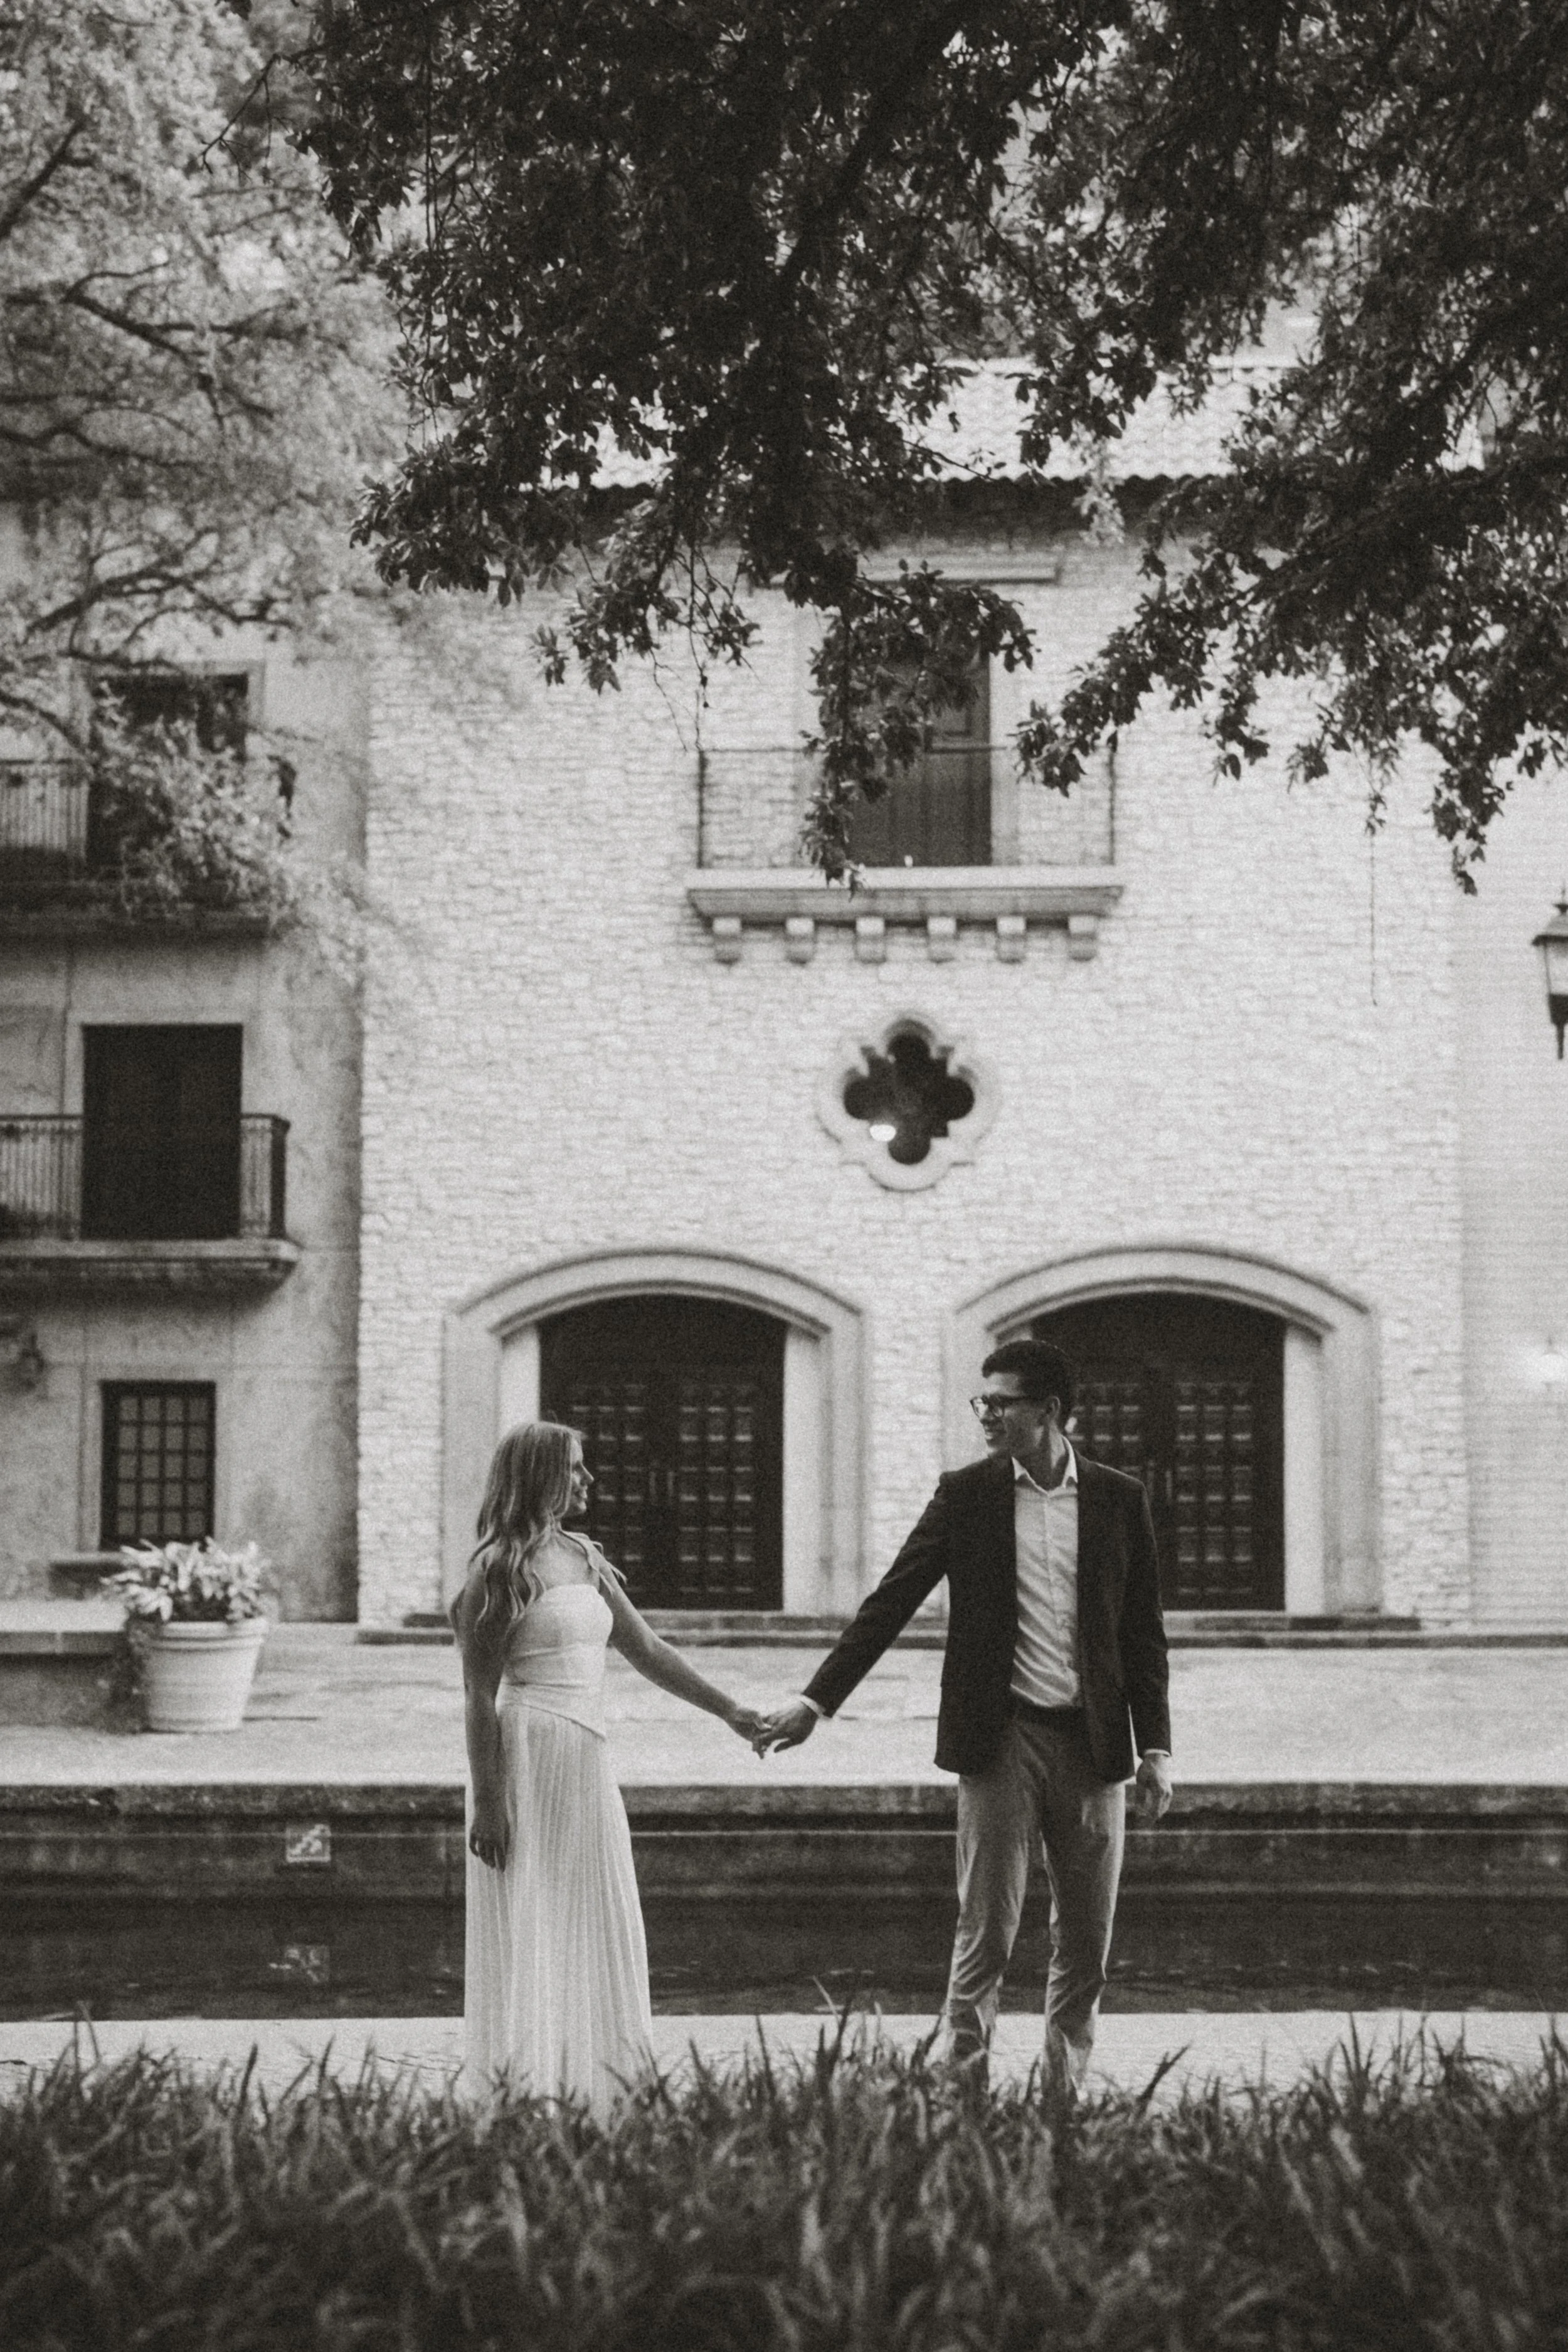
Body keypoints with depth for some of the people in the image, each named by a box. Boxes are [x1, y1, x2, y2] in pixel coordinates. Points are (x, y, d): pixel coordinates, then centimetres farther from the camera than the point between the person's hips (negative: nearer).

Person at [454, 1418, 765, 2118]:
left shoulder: (585, 1560, 13)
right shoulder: (501, 1569, -9)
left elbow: (647, 1651, 18)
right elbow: (479, 1696, -11)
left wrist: (728, 1710, 15)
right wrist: (486, 1803, -15)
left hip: (585, 1762, 8)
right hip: (528, 1759, -8)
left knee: (592, 1931, 9)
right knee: (530, 1933, -3)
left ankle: (586, 2096, 17)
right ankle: (524, 2096, 4)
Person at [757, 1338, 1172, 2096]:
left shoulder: (1119, 1499, 5)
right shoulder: (965, 1494, 3)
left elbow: (1143, 1631, 8)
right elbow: (890, 1602, 1)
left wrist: (1156, 1747, 4)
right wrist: (815, 1700, -5)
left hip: (1093, 1742, 2)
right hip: (1001, 1737, -2)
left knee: (1086, 1941, 7)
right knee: (985, 1933, -5)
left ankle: (1064, 2094, 18)